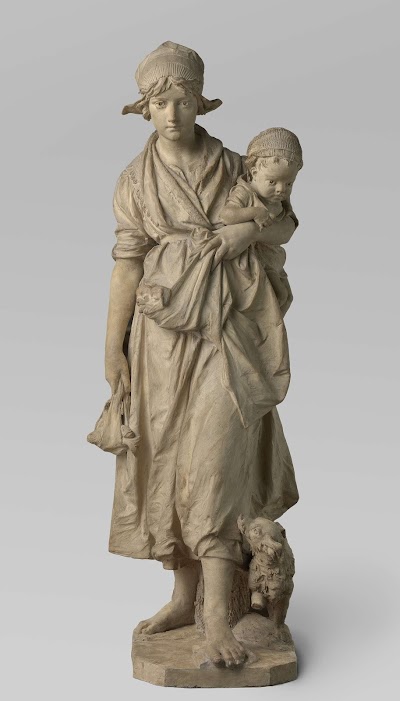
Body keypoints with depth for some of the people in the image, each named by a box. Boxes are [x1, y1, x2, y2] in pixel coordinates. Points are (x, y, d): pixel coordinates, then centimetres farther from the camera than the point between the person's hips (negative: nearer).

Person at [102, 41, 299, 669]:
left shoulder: (232, 166, 3)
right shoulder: (135, 181, 4)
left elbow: (287, 224, 13)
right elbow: (127, 264, 2)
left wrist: (252, 232, -10)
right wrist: (112, 350, -2)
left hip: (227, 334, -2)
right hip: (164, 335, 2)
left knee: (214, 468, -12)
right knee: (169, 464, 6)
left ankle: (218, 615, -8)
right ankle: (184, 598, 21)